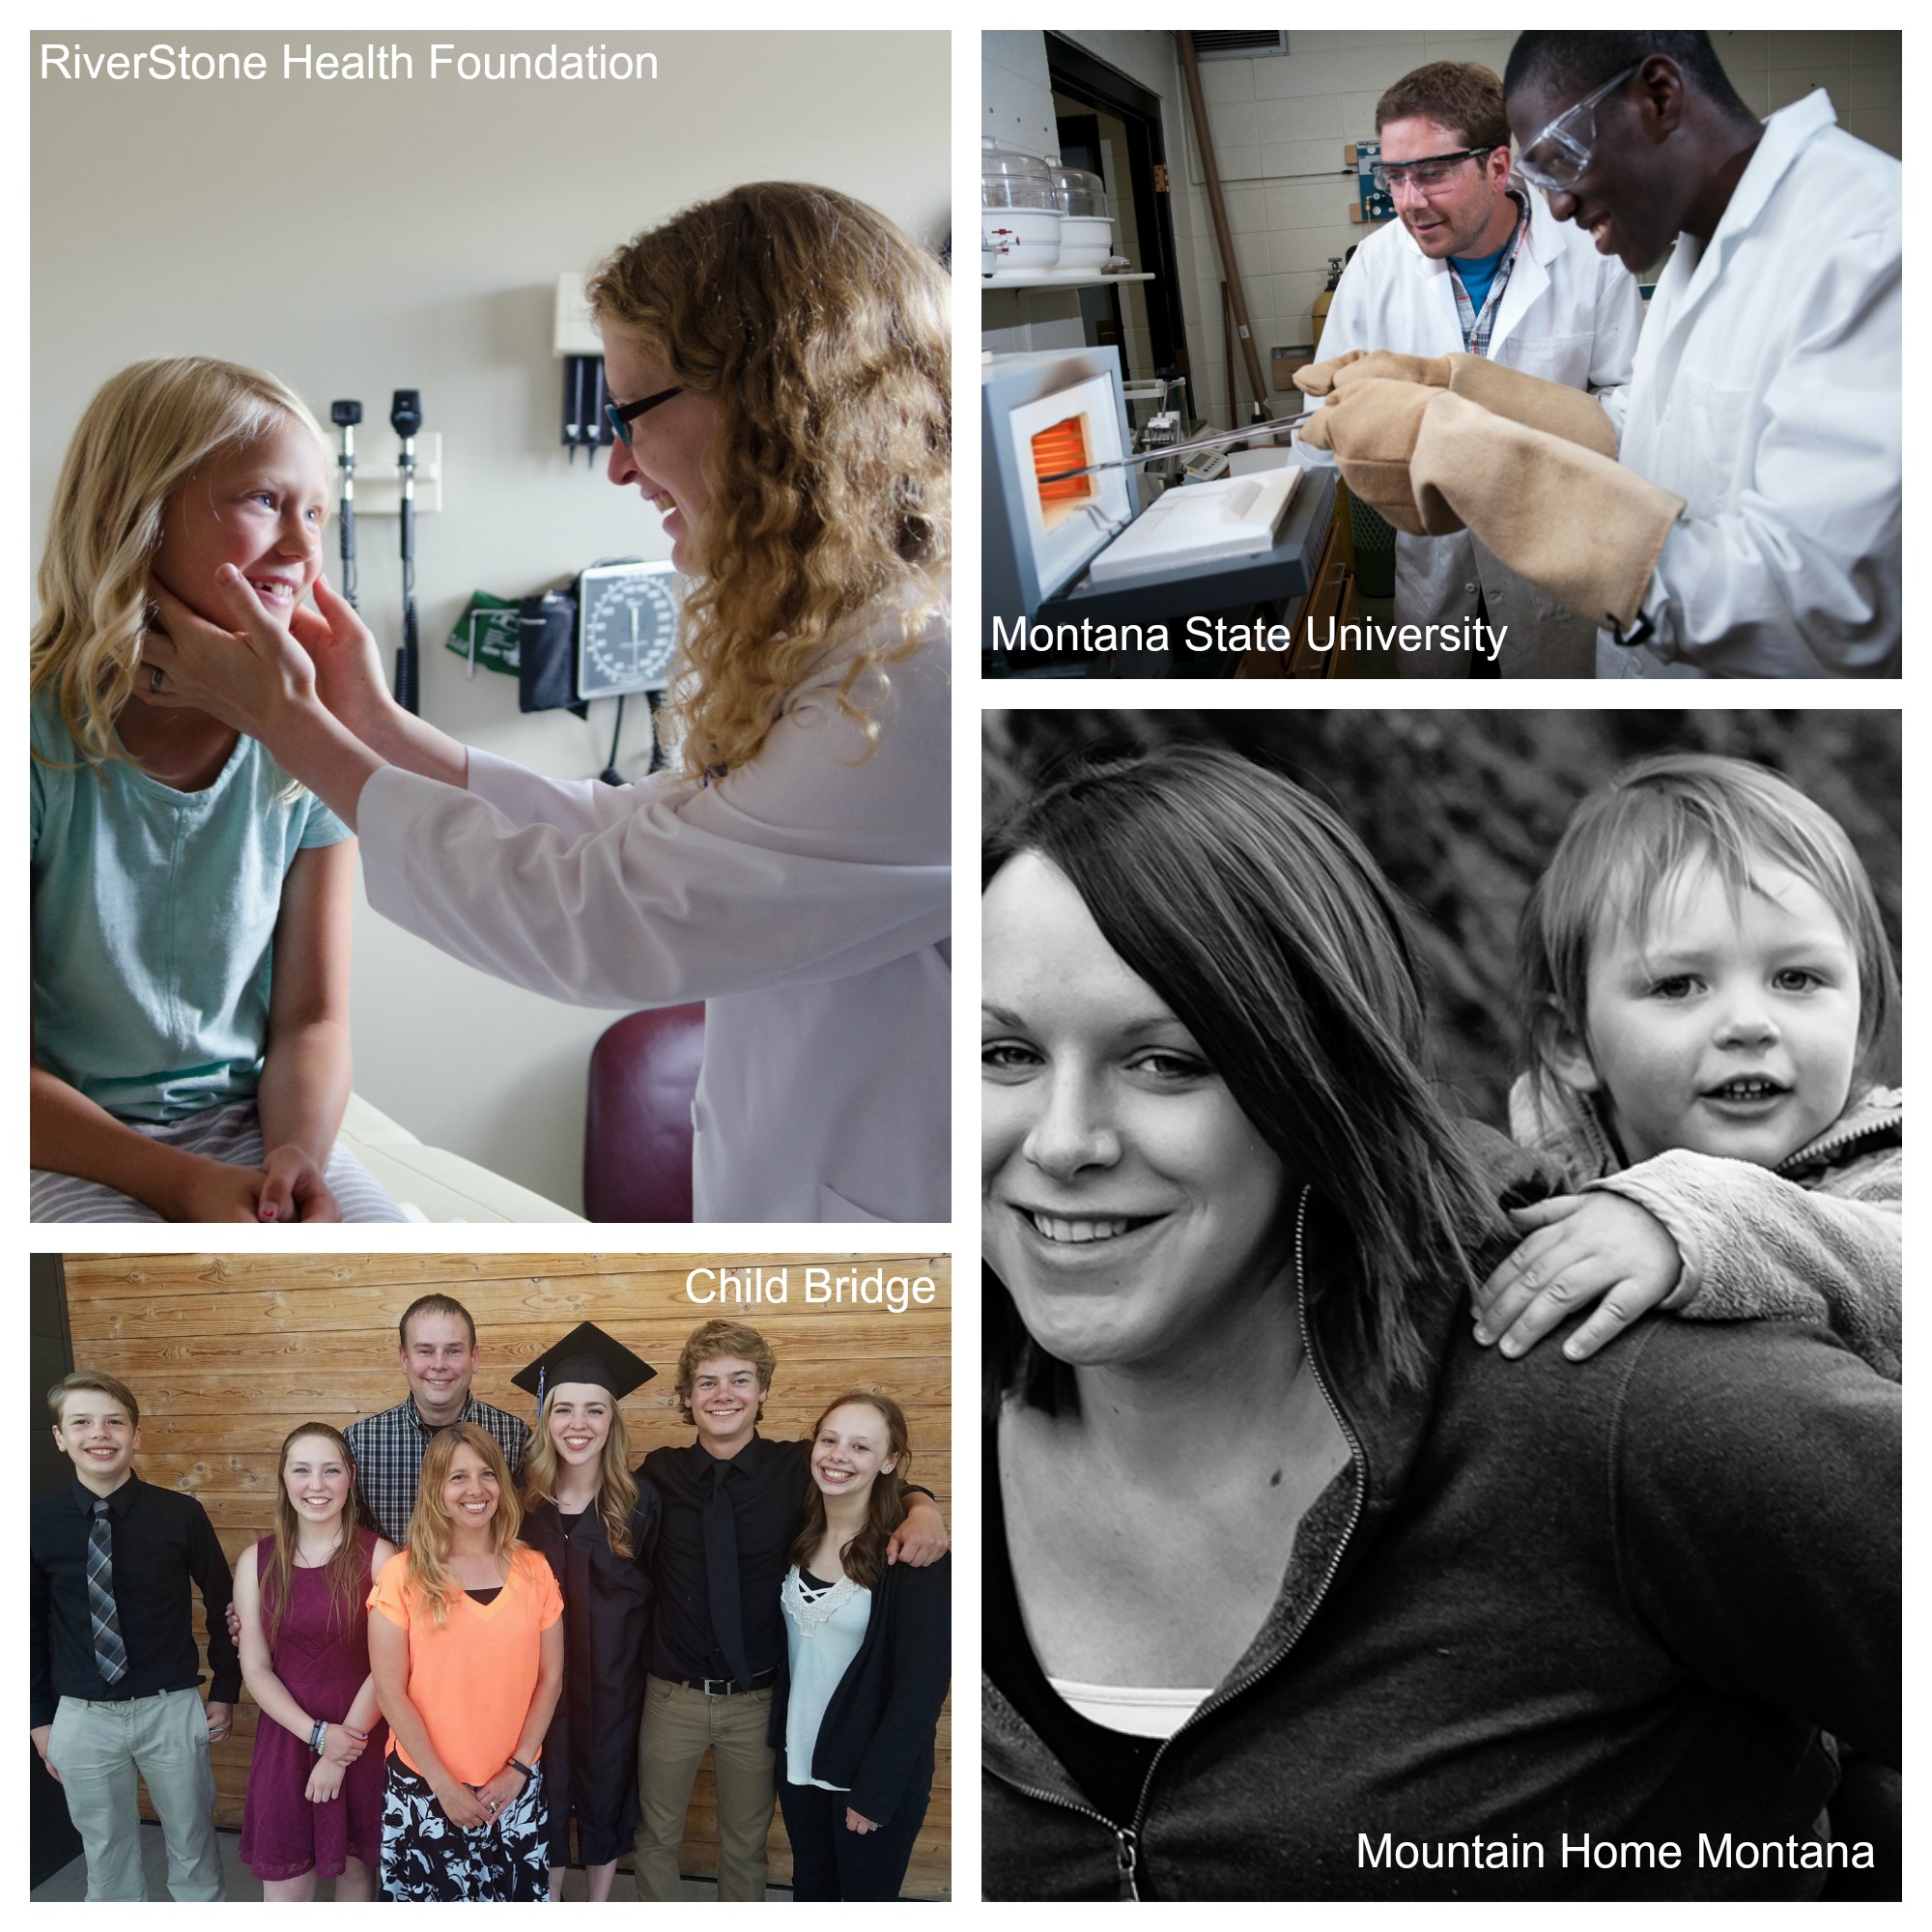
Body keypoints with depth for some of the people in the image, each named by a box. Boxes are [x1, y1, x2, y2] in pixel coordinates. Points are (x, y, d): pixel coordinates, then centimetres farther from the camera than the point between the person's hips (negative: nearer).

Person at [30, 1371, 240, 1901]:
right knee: (106, 1857, 15)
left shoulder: (181, 1515, -11)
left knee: (192, 1847, 14)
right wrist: (40, 1718, 6)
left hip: (172, 1709, -1)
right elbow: (31, 1624, 4)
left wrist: (225, 1691, 4)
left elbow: (221, 1603, 2)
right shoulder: (38, 1521, -7)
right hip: (82, 1718, 1)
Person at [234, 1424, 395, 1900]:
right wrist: (318, 1734, -13)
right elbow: (255, 1669, -1)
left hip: (363, 1742, -2)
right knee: (283, 1887, 4)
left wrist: (341, 1751, -12)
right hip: (286, 1739, 2)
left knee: (356, 1870, 12)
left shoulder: (378, 1557, -9)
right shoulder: (256, 1562, 0)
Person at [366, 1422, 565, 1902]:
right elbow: (390, 1690, -7)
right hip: (424, 1790, -2)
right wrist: (443, 1783, -9)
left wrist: (518, 1768, -3)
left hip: (516, 1789, 2)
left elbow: (550, 1678, 5)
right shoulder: (403, 1574, -6)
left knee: (516, 1897, 7)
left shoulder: (534, 1570, 2)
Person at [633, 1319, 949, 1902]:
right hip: (673, 1695, 0)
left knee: (745, 1846, 18)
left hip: (759, 1698, 0)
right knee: (655, 1838, 16)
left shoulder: (798, 1468, -7)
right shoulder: (660, 1474, -5)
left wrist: (922, 1510, -19)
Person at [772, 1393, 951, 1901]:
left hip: (875, 1771, -5)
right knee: (810, 1892, 20)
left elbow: (922, 1683, -18)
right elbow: (785, 1645, 7)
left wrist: (877, 1790, -18)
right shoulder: (799, 1533, -1)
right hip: (799, 1759, 5)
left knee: (868, 1897, 11)